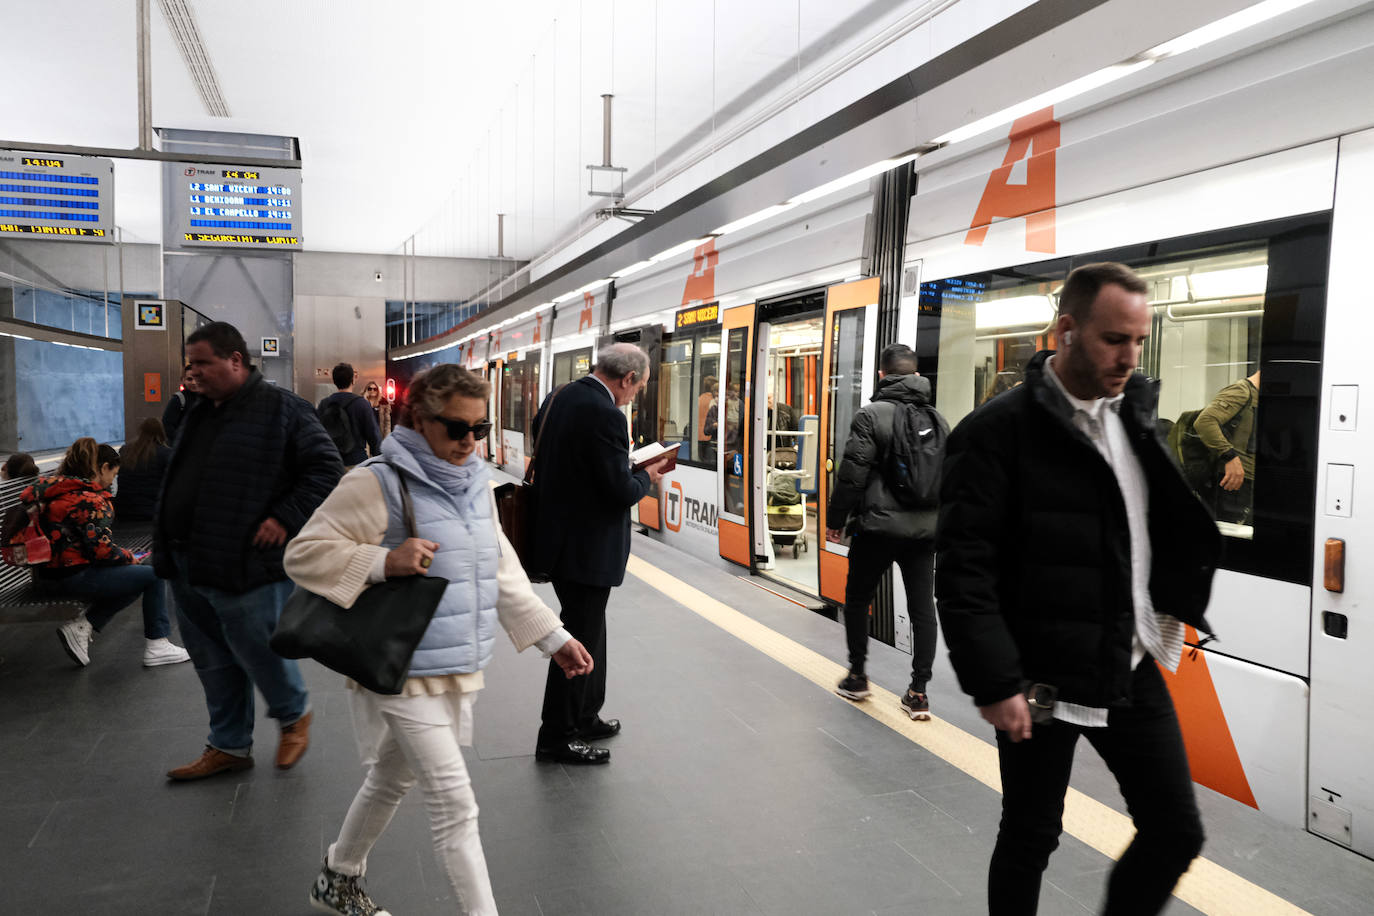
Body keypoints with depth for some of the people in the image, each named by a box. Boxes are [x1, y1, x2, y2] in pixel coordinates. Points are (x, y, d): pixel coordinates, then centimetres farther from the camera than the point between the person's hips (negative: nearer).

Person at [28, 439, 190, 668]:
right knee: (153, 576, -3)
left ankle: (82, 626, 9)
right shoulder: (90, 500, -17)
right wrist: (130, 558, -1)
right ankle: (156, 646, 1)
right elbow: (102, 549, -21)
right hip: (73, 577, -10)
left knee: (133, 579, 19)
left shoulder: (58, 489, 12)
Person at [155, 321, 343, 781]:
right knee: (213, 663, 15)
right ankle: (229, 746, 30)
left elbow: (327, 469, -13)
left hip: (246, 567, -8)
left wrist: (286, 518, -20)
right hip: (189, 569, 8)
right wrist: (167, 547, 14)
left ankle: (295, 714, 30)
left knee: (259, 652, 2)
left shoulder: (282, 409, -10)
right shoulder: (198, 415, 15)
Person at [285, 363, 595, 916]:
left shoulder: (475, 484, 8)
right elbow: (302, 554, -14)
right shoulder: (378, 483, -15)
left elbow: (503, 574, 13)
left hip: (459, 672, 8)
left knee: (393, 780, 25)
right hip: (406, 675, -8)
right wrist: (383, 561, -27)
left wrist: (553, 637, 10)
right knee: (456, 807, -7)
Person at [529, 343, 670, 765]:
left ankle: (584, 717, 36)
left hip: (558, 533, 10)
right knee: (580, 641, 4)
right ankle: (556, 738, 17)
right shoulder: (604, 414, -23)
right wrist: (646, 476, -2)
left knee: (588, 631, 23)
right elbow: (621, 492, -23)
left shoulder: (558, 398, 5)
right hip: (586, 548, -10)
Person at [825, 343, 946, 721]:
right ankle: (919, 692, 8)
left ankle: (857, 676, 22)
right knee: (923, 607, 7)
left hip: (879, 526, -4)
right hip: (926, 527, 5)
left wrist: (835, 519, -2)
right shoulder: (936, 417, 8)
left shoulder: (871, 415, -9)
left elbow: (853, 473, -12)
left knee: (857, 599, 13)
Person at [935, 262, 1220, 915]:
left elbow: (1177, 528, 13)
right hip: (1042, 683, -6)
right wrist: (994, 686, -19)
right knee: (1030, 839, 11)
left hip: (1134, 671, 6)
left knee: (1176, 834, 13)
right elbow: (963, 572, -17)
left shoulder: (1136, 416, 7)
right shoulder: (998, 431, -15)